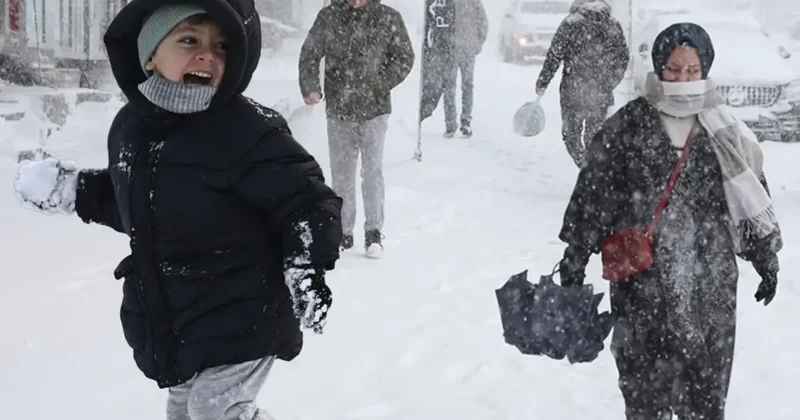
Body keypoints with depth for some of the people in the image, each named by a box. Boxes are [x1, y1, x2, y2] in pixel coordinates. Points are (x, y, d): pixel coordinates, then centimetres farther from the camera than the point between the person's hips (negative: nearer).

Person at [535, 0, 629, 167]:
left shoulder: (570, 23, -7)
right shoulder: (614, 25, 5)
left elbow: (553, 57, -6)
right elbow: (623, 59, 11)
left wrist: (542, 82, 2)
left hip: (573, 92, -4)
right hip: (602, 93, 4)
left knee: (571, 134, 8)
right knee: (594, 136, 16)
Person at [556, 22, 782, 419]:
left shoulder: (725, 131, 4)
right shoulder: (627, 126, -1)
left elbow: (754, 198, 11)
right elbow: (593, 192, 2)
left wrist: (767, 259, 12)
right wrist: (575, 256, 3)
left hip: (709, 280, 1)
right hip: (641, 281, -1)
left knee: (707, 386, 6)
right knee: (644, 381, 7)